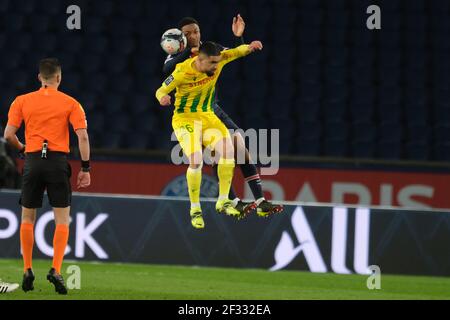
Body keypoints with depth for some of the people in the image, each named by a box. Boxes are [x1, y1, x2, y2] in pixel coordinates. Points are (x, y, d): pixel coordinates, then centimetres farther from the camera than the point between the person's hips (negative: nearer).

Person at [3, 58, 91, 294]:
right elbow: (83, 136, -5)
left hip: (32, 160, 1)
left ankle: (27, 270, 10)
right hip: (58, 161, -1)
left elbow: (8, 135, 1)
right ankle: (56, 270, -11)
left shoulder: (22, 101, 6)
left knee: (28, 218, 14)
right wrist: (85, 168, -1)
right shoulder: (70, 104, 3)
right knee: (62, 220, 3)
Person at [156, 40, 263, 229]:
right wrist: (162, 98, -36)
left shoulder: (218, 60, -11)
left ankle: (223, 201, -3)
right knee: (196, 160, -24)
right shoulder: (182, 72, -22)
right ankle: (195, 209, -4)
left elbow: (238, 51, 0)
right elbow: (160, 91, -11)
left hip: (207, 116, 5)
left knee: (228, 150, -18)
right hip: (185, 119, -5)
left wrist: (250, 47, -24)